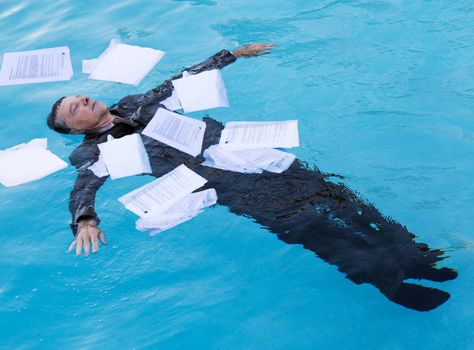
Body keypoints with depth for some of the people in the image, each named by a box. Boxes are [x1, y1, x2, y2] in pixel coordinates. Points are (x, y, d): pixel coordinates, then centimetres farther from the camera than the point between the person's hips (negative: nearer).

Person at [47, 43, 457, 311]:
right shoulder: (94, 151, 8)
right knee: (292, 216, -24)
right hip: (215, 179, -5)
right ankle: (385, 277, -30)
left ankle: (414, 254, -15)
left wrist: (234, 53, 35)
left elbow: (183, 79, 32)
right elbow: (84, 186, -10)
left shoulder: (136, 104, 24)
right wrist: (85, 221, -34)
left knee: (318, 187, -12)